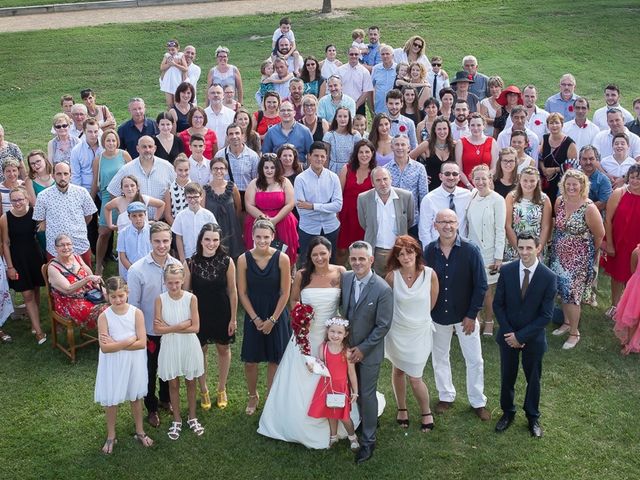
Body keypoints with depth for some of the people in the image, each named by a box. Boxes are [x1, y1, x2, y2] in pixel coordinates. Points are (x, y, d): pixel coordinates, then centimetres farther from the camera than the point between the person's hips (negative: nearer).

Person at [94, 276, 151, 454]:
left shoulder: (136, 313, -13)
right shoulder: (104, 316, -15)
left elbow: (142, 343, -17)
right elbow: (105, 348, -20)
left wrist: (116, 344, -20)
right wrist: (129, 341, -22)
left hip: (134, 362, 1)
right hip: (112, 364, -1)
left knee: (135, 397, 18)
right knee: (111, 400, 12)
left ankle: (140, 432, 36)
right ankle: (111, 436, 32)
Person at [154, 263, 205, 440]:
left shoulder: (191, 298, -14)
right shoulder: (160, 300, -12)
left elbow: (195, 327, -16)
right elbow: (158, 328, -16)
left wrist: (169, 328, -17)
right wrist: (182, 325, -21)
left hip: (189, 346, 0)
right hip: (170, 347, 0)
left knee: (190, 382, 14)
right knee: (173, 384, 13)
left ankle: (192, 417, 33)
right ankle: (177, 420, 30)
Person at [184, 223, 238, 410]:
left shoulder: (227, 262, -13)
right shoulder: (191, 263, -13)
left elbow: (232, 291, -6)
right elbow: (186, 291, -5)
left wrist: (233, 318, -3)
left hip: (222, 314, 0)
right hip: (199, 314, 0)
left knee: (223, 349, 16)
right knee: (200, 351, 13)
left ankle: (222, 389, 38)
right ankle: (203, 391, 35)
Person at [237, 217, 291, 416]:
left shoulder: (282, 259, -14)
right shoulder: (244, 260, -11)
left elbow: (285, 293, -9)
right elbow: (242, 293, -4)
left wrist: (272, 319, -8)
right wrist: (256, 319, -7)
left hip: (276, 316, -1)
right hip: (253, 316, 1)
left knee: (274, 359, 11)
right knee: (250, 360, 8)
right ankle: (253, 396, 33)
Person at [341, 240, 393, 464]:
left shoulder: (383, 289, -21)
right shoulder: (345, 278, -5)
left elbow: (383, 325, -16)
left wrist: (363, 349, -14)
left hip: (369, 351, -5)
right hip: (348, 347, 5)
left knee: (367, 394, 5)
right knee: (353, 391, 16)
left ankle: (368, 440, 21)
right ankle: (367, 419, 40)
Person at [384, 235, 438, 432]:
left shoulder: (430, 275, -16)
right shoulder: (392, 276, -16)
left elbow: (431, 303, 0)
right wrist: (402, 317, 10)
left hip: (420, 332, -1)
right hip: (397, 332, 1)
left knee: (415, 378, 1)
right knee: (398, 371, 18)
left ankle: (426, 414, 26)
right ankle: (402, 409, 41)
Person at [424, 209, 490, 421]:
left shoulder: (470, 251, -15)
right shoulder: (429, 251, -8)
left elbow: (481, 285, -11)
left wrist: (472, 315, -12)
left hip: (465, 315, -2)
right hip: (438, 315, 2)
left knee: (474, 360, 7)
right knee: (439, 358, 17)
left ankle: (478, 402, 25)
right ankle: (446, 396, 37)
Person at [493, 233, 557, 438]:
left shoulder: (549, 277, -18)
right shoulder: (506, 271, -11)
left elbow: (546, 315, -15)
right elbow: (498, 304, -4)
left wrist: (521, 336, -17)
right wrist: (509, 333, -11)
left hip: (533, 338, -1)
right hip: (508, 335, 2)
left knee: (533, 379, 16)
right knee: (507, 377, 16)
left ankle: (533, 417, 37)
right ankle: (507, 412, 38)